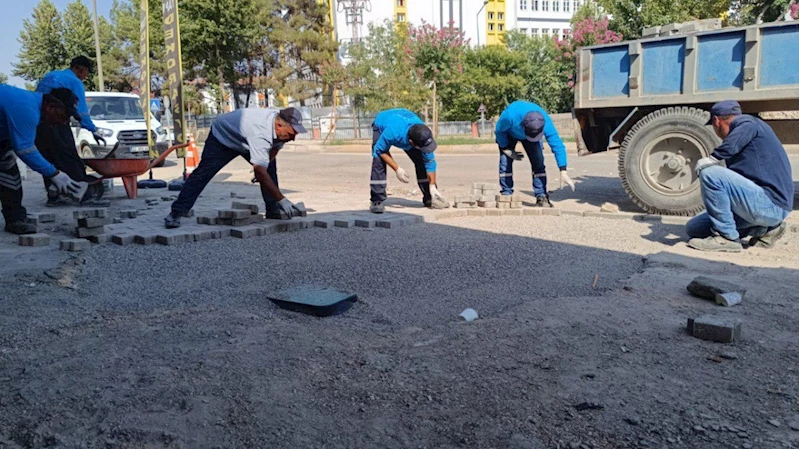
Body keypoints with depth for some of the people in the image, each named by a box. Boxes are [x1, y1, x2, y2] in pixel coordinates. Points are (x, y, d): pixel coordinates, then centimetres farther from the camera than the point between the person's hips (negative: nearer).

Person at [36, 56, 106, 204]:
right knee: (69, 159, -4)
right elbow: (81, 111, -6)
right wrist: (93, 130, 1)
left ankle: (52, 195, 10)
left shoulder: (49, 76, 22)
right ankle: (87, 190, -1)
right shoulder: (75, 82, -2)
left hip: (37, 121, 7)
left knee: (47, 160, 10)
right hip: (56, 124, -7)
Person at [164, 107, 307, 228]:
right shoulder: (260, 133, -47)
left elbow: (275, 147, 2)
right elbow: (260, 173, -49)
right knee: (203, 173, -16)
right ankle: (177, 212, -13)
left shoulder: (281, 121, -21)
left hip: (245, 140, 8)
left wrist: (261, 169, -9)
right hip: (221, 136, -8)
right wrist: (282, 200, -48)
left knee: (270, 167, -2)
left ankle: (273, 209, 2)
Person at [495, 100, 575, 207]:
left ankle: (541, 197, -8)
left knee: (538, 162, -13)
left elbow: (557, 145, -35)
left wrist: (563, 172, -40)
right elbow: (499, 131, -22)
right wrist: (507, 150, -20)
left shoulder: (546, 123, -38)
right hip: (509, 133, -1)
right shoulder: (510, 116, -44)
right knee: (505, 162, -15)